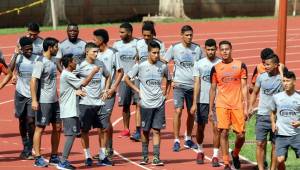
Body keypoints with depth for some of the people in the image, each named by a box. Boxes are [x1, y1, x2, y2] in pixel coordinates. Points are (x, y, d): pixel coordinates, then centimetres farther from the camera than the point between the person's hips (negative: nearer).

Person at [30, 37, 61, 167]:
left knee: (57, 127, 9)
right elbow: (33, 81, -19)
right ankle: (38, 158, 2)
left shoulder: (52, 61, 11)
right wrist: (34, 100, -24)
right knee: (40, 128, -2)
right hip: (43, 102, -9)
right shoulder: (41, 63, -14)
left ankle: (54, 157, 18)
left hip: (54, 101, 9)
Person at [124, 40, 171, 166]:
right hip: (146, 104, -1)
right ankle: (144, 156, 19)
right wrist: (138, 90, -1)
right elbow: (127, 78, 4)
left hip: (159, 103, 1)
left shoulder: (163, 66, 3)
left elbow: (168, 79, 22)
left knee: (156, 130, -2)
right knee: (145, 131, 7)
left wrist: (165, 92, 10)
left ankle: (156, 157, -2)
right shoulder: (140, 66, -4)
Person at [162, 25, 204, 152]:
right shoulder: (174, 48, -2)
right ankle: (176, 141, -8)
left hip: (193, 85, 3)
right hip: (179, 85, -3)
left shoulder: (197, 49, 5)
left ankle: (188, 139, 24)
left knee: (192, 113, 9)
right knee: (178, 111, -12)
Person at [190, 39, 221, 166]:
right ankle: (200, 151, 31)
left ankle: (215, 156, -3)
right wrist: (194, 103, -7)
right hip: (202, 100, 1)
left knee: (216, 127, -8)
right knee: (200, 127, 10)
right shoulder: (199, 64, 2)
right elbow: (197, 84, -1)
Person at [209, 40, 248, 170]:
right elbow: (213, 89, 10)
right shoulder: (216, 68, 6)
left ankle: (235, 154, 30)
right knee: (224, 133, -7)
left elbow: (244, 87, 3)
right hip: (222, 105, 0)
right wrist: (210, 109, 8)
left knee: (241, 135, 0)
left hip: (237, 105, 0)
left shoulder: (240, 66, 3)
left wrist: (246, 107, -3)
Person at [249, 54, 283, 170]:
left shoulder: (282, 78, -5)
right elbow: (255, 93, 15)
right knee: (260, 144, -1)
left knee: (275, 145, 6)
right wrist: (250, 107, 7)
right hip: (262, 115, 2)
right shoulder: (261, 77, 3)